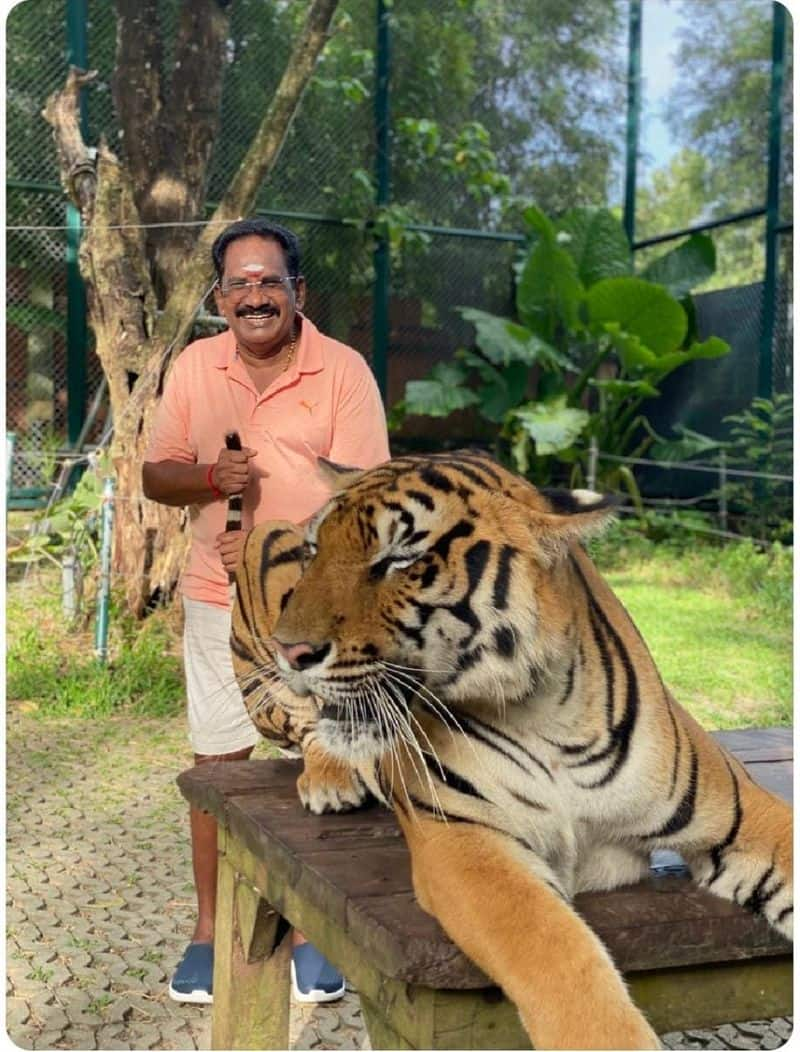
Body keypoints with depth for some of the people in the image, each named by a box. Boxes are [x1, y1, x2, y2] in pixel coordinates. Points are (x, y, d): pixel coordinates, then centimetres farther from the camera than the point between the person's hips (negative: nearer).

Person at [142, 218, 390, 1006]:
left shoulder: (343, 370, -8)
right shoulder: (193, 368, 2)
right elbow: (155, 476, 6)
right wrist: (210, 476, -15)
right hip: (218, 602, 3)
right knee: (216, 762, 10)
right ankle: (209, 928, 27)